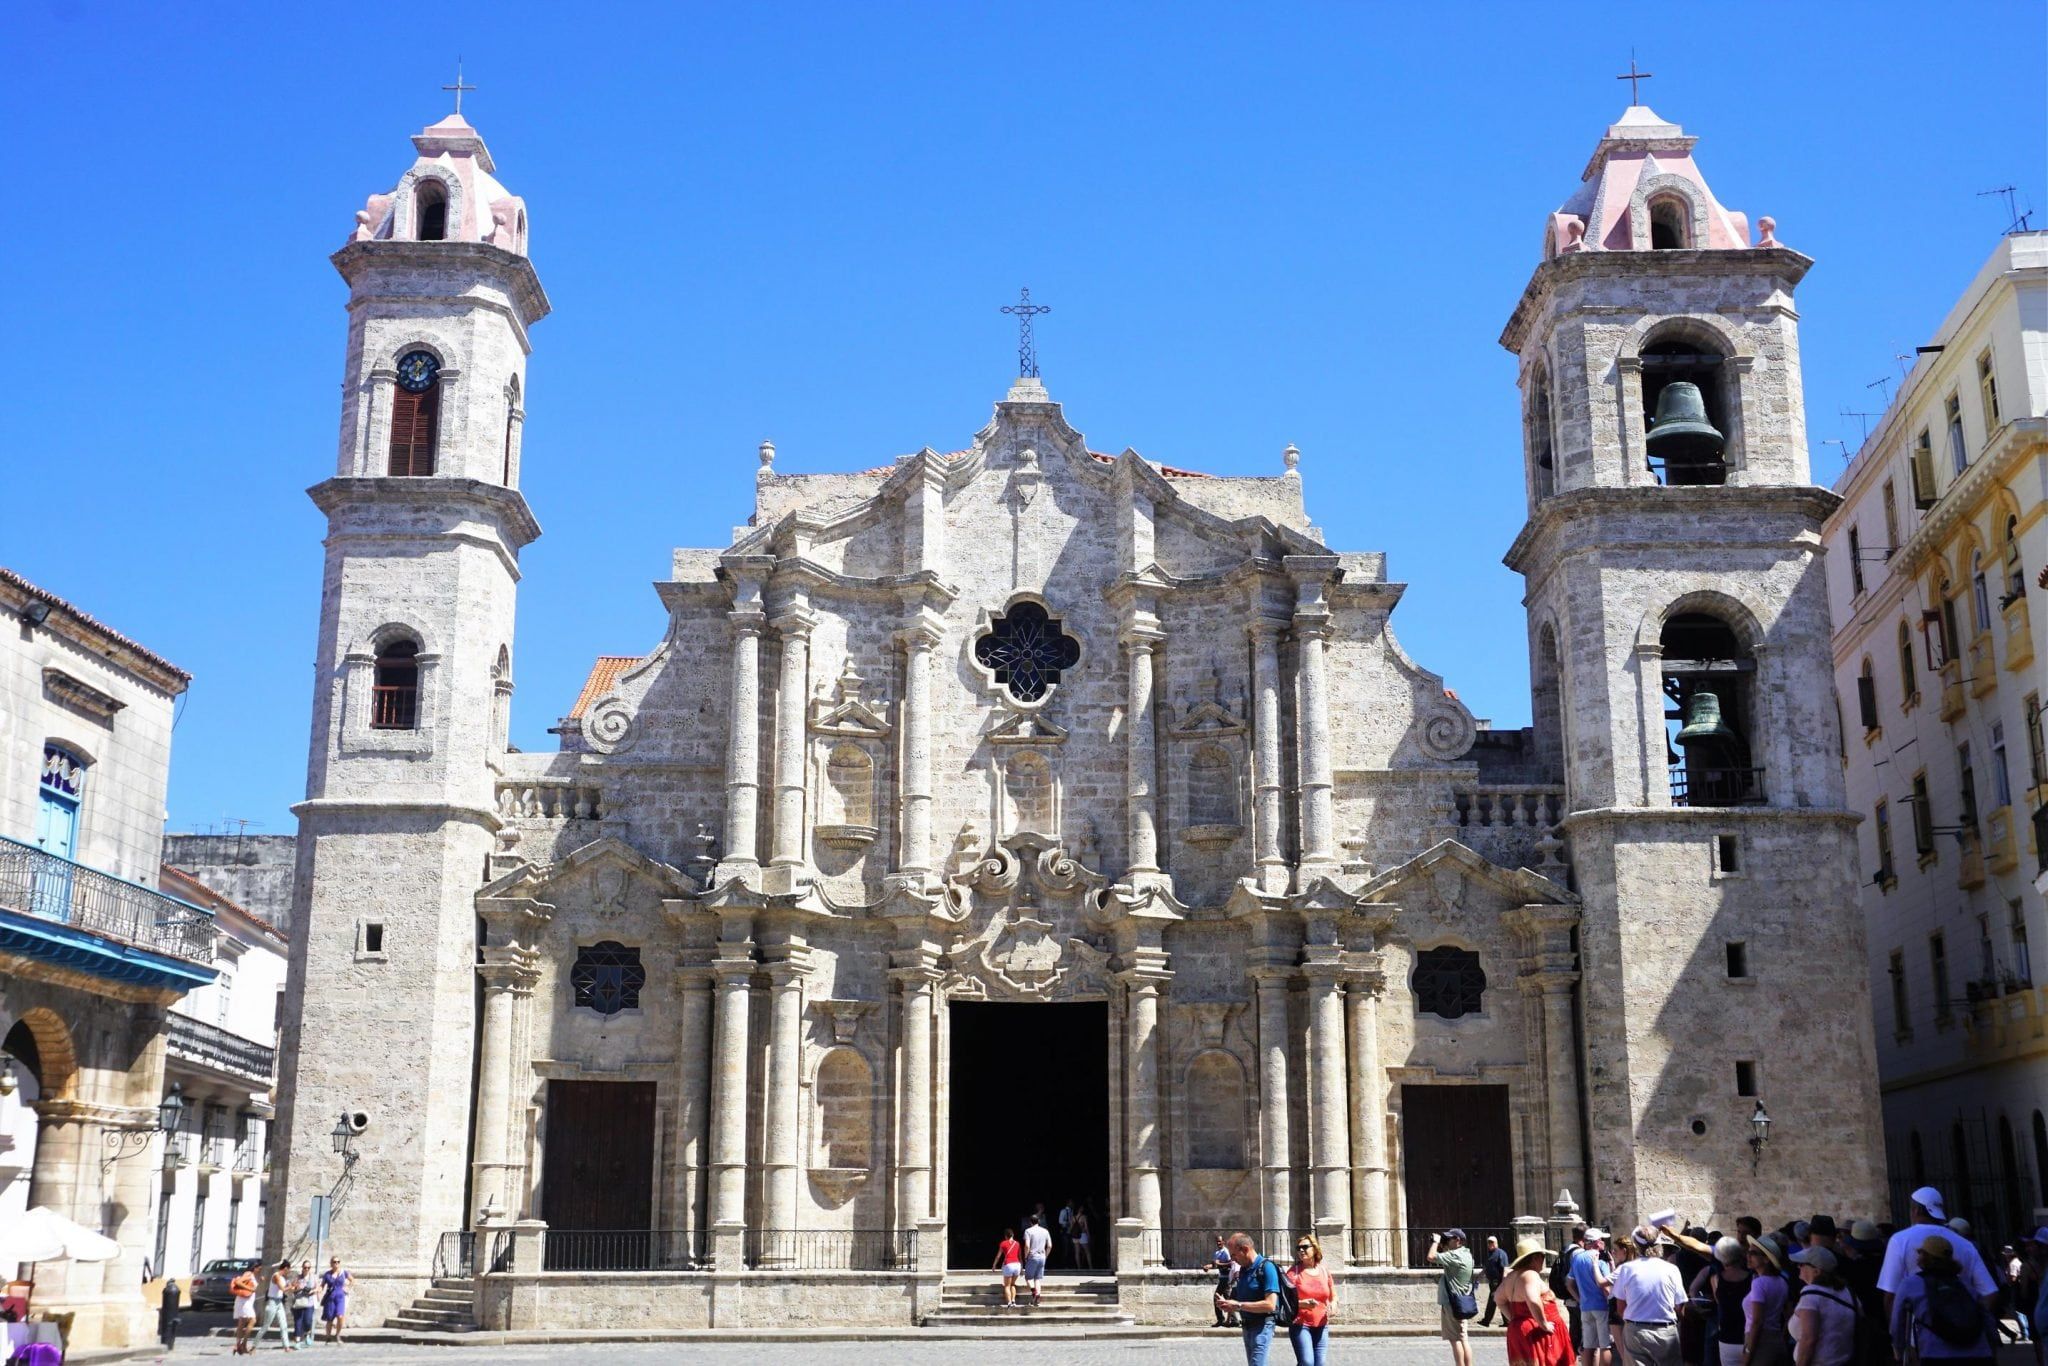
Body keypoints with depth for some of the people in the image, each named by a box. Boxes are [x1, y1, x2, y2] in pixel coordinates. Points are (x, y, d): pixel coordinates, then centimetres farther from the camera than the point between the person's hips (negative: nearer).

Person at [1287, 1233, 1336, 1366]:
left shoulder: (1324, 1271, 8)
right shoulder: (1293, 1271, -1)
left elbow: (1333, 1297, 18)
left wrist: (1332, 1305, -5)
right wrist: (1301, 1303, -24)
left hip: (1321, 1326, 3)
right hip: (1300, 1324, -3)